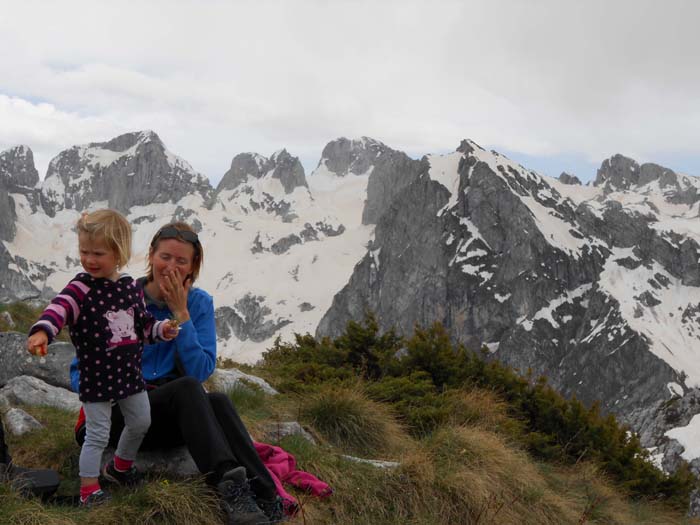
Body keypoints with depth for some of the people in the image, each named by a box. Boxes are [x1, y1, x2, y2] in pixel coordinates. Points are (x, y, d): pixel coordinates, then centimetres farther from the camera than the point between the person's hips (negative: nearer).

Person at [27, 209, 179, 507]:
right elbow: (60, 308, -35)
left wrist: (161, 329, -5)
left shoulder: (130, 287, 2)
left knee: (140, 423, 20)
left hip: (130, 373, 6)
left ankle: (120, 467, 43)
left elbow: (142, 323, 14)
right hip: (96, 377, -6)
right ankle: (89, 489, 15)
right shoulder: (81, 288, -16)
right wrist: (42, 331, -53)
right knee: (97, 435, -1)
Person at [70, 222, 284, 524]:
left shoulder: (199, 303, 2)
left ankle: (266, 498, -43)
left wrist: (181, 314, -15)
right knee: (187, 387, -33)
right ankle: (230, 485, -48)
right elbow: (80, 370, -2)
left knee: (218, 401, -32)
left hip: (177, 418, 2)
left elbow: (201, 371, -10)